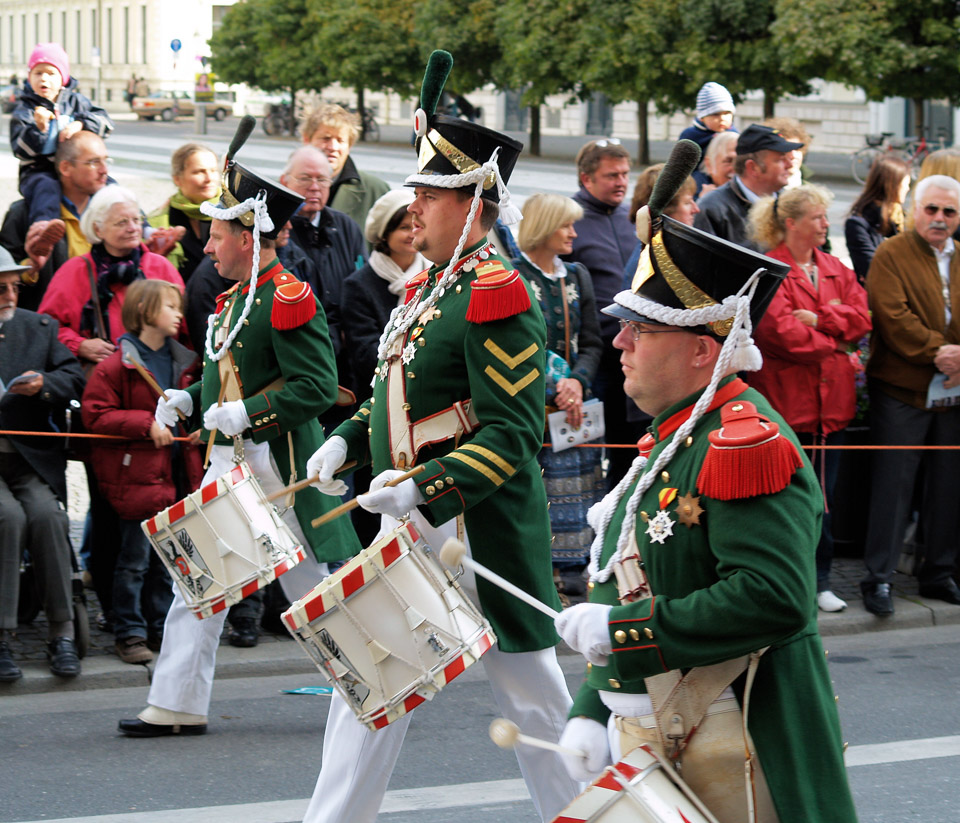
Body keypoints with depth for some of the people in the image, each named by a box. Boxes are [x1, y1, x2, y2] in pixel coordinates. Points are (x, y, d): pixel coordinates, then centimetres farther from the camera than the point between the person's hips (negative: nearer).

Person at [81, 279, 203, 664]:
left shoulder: (183, 362, 11)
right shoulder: (117, 365, -9)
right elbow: (97, 416, -14)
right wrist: (147, 424, -20)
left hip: (176, 474, 6)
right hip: (136, 474, -6)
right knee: (135, 560, -1)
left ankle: (162, 628, 21)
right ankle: (130, 633, 7)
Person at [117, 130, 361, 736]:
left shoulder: (289, 300, -16)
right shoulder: (235, 298, 13)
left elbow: (317, 387, -21)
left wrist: (247, 413, -24)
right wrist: (189, 399, 7)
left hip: (278, 468, -9)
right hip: (229, 462, 9)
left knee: (313, 585, 2)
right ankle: (177, 706, 9)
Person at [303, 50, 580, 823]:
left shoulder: (495, 296, -17)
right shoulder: (428, 287, 12)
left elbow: (513, 432, -21)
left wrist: (426, 489, -27)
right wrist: (349, 440, 7)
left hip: (481, 526, -9)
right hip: (411, 522, 9)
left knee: (530, 688, 2)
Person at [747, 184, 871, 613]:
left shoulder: (836, 269, 14)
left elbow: (861, 317, 3)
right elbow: (781, 331, -17)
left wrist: (818, 320, -13)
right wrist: (835, 345, -7)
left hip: (830, 400, 6)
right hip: (785, 397, -6)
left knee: (824, 495, 9)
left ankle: (820, 582, 17)